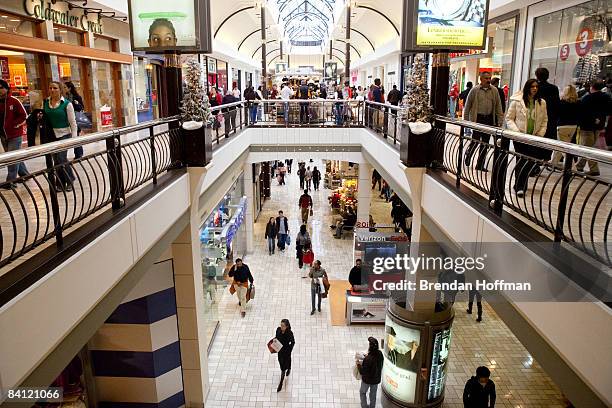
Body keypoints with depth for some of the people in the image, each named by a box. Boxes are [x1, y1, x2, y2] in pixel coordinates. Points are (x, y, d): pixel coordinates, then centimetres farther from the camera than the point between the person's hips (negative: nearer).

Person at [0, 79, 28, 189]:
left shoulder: (14, 101, -8)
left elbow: (23, 115, -8)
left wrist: (14, 124, -12)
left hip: (15, 134, -6)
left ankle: (11, 180, -4)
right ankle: (24, 174, 30)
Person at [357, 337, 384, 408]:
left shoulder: (368, 359, -37)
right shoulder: (380, 354, -18)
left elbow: (363, 372, -28)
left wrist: (358, 364, -14)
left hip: (367, 379, -5)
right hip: (376, 378, 5)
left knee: (362, 392, 23)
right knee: (373, 394, 27)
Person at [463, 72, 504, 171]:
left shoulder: (494, 91, 8)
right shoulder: (475, 90, -1)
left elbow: (498, 106, 10)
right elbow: (467, 106, 2)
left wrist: (500, 120, 5)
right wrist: (466, 120, -2)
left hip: (489, 119, 4)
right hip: (477, 118, -4)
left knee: (485, 143, 6)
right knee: (475, 140, -7)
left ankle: (480, 165, 14)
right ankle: (468, 156, 22)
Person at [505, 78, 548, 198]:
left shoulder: (542, 103, 6)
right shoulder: (517, 101, -3)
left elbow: (544, 120, 12)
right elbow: (509, 118, -1)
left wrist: (540, 133, 0)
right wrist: (516, 131, -11)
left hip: (534, 137, 3)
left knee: (531, 161, 2)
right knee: (521, 161, -4)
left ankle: (520, 185, 18)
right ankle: (519, 187, 4)